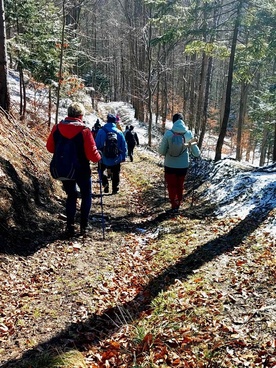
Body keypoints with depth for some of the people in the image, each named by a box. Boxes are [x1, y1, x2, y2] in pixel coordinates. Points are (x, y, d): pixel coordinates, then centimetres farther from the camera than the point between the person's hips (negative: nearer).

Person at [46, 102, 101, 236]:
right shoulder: (84, 131, -17)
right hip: (81, 170, -3)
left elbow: (50, 147, 5)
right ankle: (84, 225, 16)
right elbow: (92, 154, -17)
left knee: (71, 196, 21)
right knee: (86, 195, 18)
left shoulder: (57, 128, -5)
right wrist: (99, 158, 4)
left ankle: (70, 225, 13)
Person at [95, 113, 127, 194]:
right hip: (116, 159, 1)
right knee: (115, 174, 19)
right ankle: (115, 188, 22)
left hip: (104, 158, -1)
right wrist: (123, 157, 10)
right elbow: (124, 146, -1)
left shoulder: (101, 131, -11)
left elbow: (97, 145, -7)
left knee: (102, 170, 23)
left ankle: (105, 184, 3)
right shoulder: (119, 132, -6)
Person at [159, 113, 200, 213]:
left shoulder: (168, 133, -12)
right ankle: (178, 203, 31)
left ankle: (174, 206, 12)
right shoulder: (188, 133, -4)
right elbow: (196, 152, 3)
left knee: (172, 186, 14)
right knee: (180, 186, 21)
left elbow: (161, 151, -7)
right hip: (183, 165, 2)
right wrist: (198, 154, 26)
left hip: (170, 165, -2)